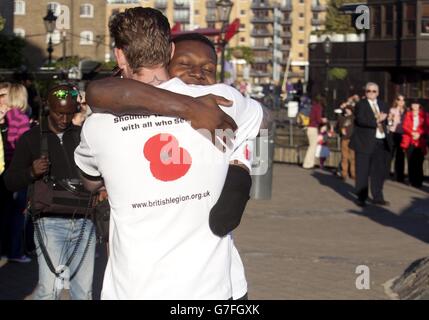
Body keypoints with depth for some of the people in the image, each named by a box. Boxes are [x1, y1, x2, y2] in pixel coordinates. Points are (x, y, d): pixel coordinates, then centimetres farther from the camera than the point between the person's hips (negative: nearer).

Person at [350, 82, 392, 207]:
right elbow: (360, 120, -17)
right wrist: (376, 121, -18)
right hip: (365, 143, -6)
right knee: (363, 172, -1)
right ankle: (361, 198, 6)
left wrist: (381, 119, -8)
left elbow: (386, 119, 14)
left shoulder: (382, 105, 18)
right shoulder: (360, 105, -2)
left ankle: (377, 197, 17)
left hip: (381, 142, 6)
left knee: (380, 171, 8)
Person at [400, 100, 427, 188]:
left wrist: (419, 134, -14)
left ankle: (418, 182, -2)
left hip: (420, 142, -1)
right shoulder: (408, 114, 12)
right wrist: (412, 133, -12)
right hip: (409, 141, 1)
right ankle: (412, 181, 5)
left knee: (418, 163, -7)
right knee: (411, 162, -1)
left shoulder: (423, 115, 8)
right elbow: (405, 126, 5)